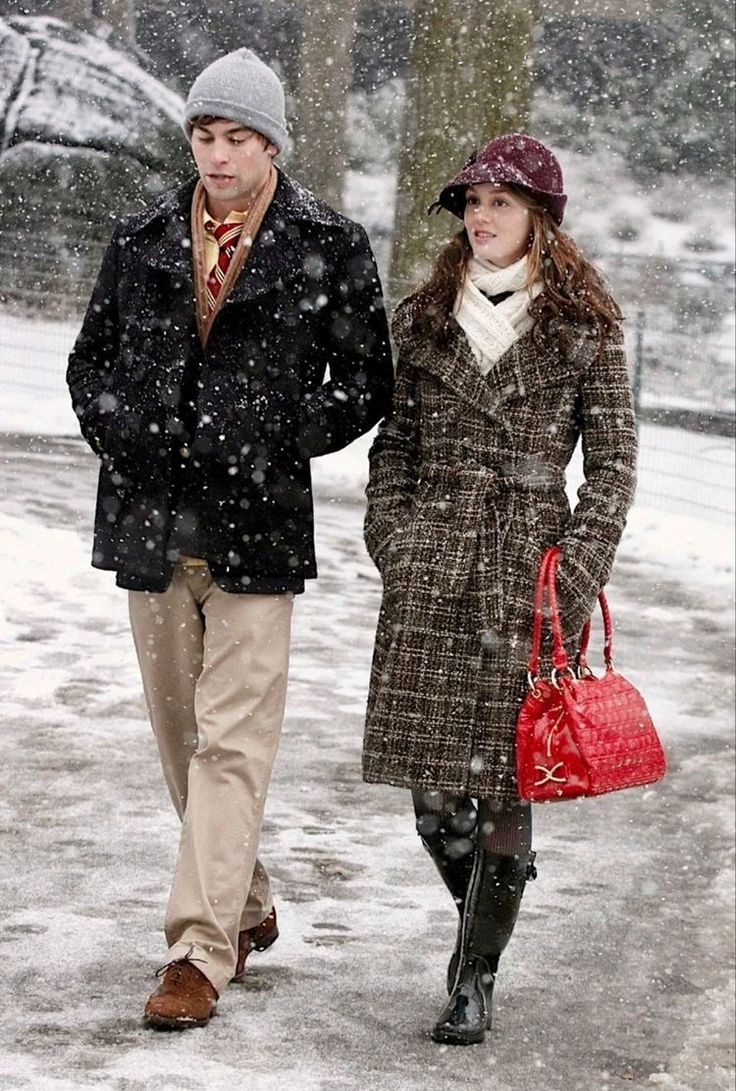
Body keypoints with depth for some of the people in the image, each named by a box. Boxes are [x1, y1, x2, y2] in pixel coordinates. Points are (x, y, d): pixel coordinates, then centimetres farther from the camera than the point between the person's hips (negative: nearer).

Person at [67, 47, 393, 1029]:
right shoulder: (144, 240, 8)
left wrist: (272, 443, -11)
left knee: (232, 740, -9)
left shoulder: (329, 250, -3)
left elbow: (366, 383, 1)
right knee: (181, 734, 13)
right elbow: (91, 357, 16)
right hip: (151, 519, 5)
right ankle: (245, 908, 30)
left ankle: (201, 952, -10)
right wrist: (119, 431, -3)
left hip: (255, 526, -4)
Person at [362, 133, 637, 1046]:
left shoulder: (584, 328, 2)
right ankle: (487, 916, 26)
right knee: (432, 785, 1)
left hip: (530, 566, -3)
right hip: (432, 568, 3)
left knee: (504, 781, -4)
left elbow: (613, 463, 2)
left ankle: (475, 977, 7)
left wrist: (574, 575, -8)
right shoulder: (425, 318, 11)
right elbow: (394, 443, 15)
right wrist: (393, 544, 3)